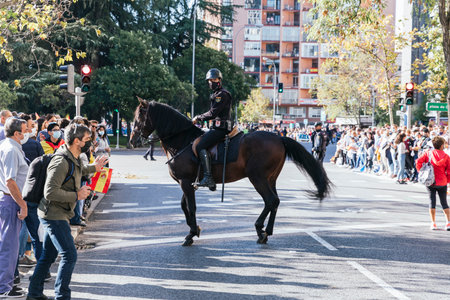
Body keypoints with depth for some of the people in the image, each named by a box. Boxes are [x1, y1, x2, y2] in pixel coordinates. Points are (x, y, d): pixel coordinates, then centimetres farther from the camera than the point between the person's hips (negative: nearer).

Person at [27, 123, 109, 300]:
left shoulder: (74, 159, 8)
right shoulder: (61, 162, -23)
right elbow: (50, 192, -29)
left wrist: (94, 168, 30)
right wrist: (77, 195, -22)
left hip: (55, 215, 10)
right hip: (54, 215, -10)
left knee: (48, 256, 17)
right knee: (69, 256, -9)